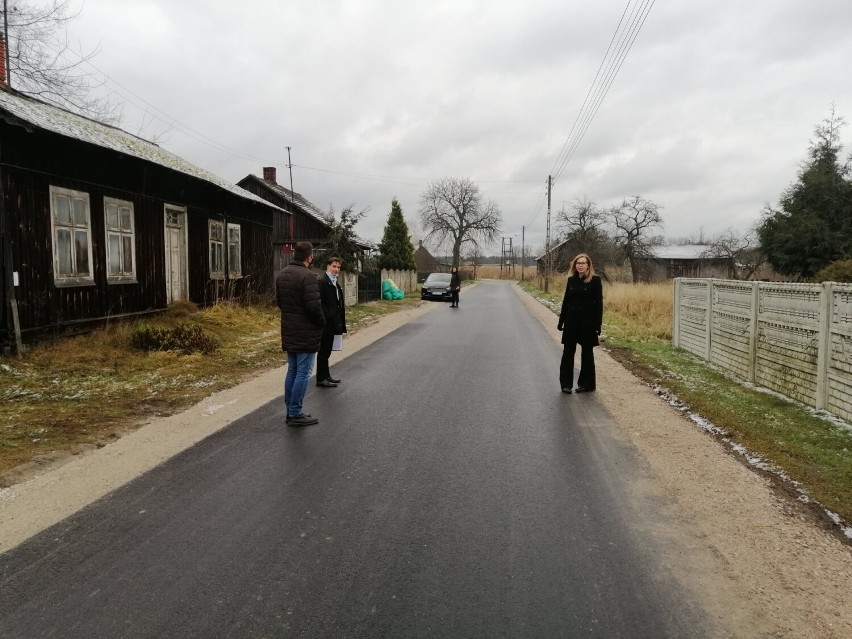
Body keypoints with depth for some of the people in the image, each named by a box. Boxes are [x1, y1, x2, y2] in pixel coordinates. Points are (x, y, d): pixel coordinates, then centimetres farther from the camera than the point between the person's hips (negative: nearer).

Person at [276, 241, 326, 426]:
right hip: (306, 333, -8)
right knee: (303, 373, -1)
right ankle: (296, 414, 2)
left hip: (289, 332, 9)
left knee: (292, 371, 15)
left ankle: (290, 411, 21)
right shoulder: (307, 276, -19)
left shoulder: (282, 275, 9)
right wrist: (322, 323, -7)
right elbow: (314, 306, -23)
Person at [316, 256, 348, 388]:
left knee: (327, 351, 16)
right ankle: (321, 379, 7)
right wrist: (328, 318, -20)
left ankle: (326, 376, 26)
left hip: (332, 323, 9)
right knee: (323, 351, -1)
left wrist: (338, 321, 11)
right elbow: (319, 303, -20)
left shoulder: (334, 282, 15)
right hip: (326, 323, -9)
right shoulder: (321, 281, -14)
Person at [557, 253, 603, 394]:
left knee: (587, 353, 6)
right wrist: (561, 320, 9)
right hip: (571, 320, 4)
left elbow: (599, 303, -8)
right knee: (568, 352, 5)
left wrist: (598, 324, -12)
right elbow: (565, 301, 11)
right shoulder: (571, 280, 6)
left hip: (587, 321, -4)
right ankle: (566, 383, 13)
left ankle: (587, 384, 17)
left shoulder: (595, 280, -7)